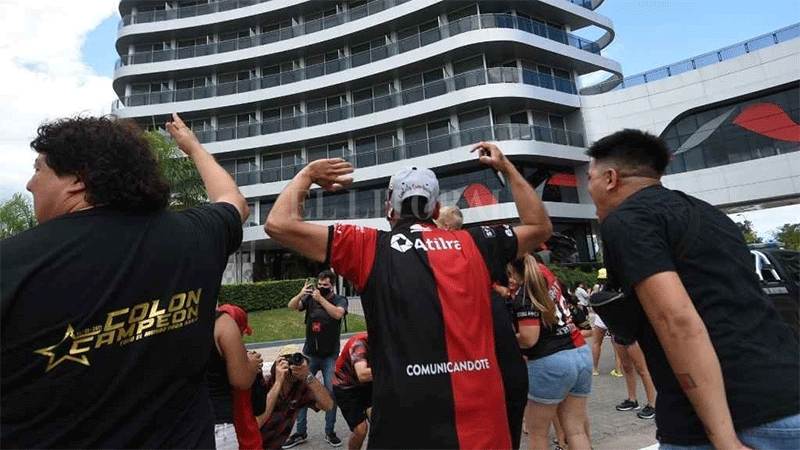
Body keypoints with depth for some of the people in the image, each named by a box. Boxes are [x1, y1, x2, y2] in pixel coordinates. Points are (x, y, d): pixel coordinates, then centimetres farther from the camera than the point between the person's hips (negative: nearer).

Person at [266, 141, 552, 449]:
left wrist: (307, 173, 13)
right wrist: (506, 167, 25)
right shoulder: (474, 245, 4)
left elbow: (279, 224, -2)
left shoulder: (370, 248, -4)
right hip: (485, 423, 3)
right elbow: (540, 227, 20)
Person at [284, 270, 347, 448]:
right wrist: (301, 294, -30)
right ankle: (300, 432, 20)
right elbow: (291, 306, -12)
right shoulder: (310, 298, -1)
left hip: (330, 356, -2)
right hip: (309, 354, 2)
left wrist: (321, 299, -31)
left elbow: (338, 314, -24)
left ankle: (330, 432, 19)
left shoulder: (340, 300, -5)